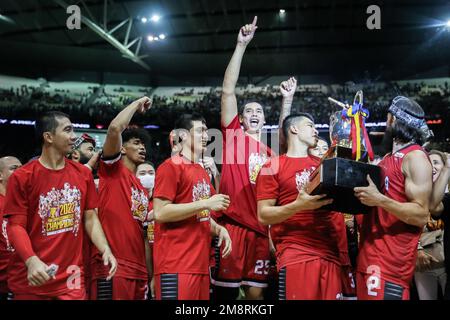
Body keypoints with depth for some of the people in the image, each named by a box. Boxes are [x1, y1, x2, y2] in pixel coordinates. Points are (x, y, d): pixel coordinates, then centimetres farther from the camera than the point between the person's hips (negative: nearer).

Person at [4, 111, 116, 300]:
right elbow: (16, 225, -8)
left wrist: (105, 249, -6)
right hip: (32, 278, -2)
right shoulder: (22, 177, -6)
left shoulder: (83, 174, 7)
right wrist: (31, 260, -24)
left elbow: (90, 218, 8)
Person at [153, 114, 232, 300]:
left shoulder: (203, 172, 18)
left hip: (200, 264, 9)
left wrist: (219, 229, 6)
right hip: (176, 265, -8)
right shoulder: (170, 166, -8)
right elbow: (160, 213, -18)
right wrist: (205, 203, -17)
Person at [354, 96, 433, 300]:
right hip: (370, 252, 8)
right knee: (366, 295, 12)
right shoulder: (389, 158, 17)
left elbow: (421, 215, -17)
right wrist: (363, 196, 9)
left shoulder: (415, 157, -10)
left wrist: (379, 199, -24)